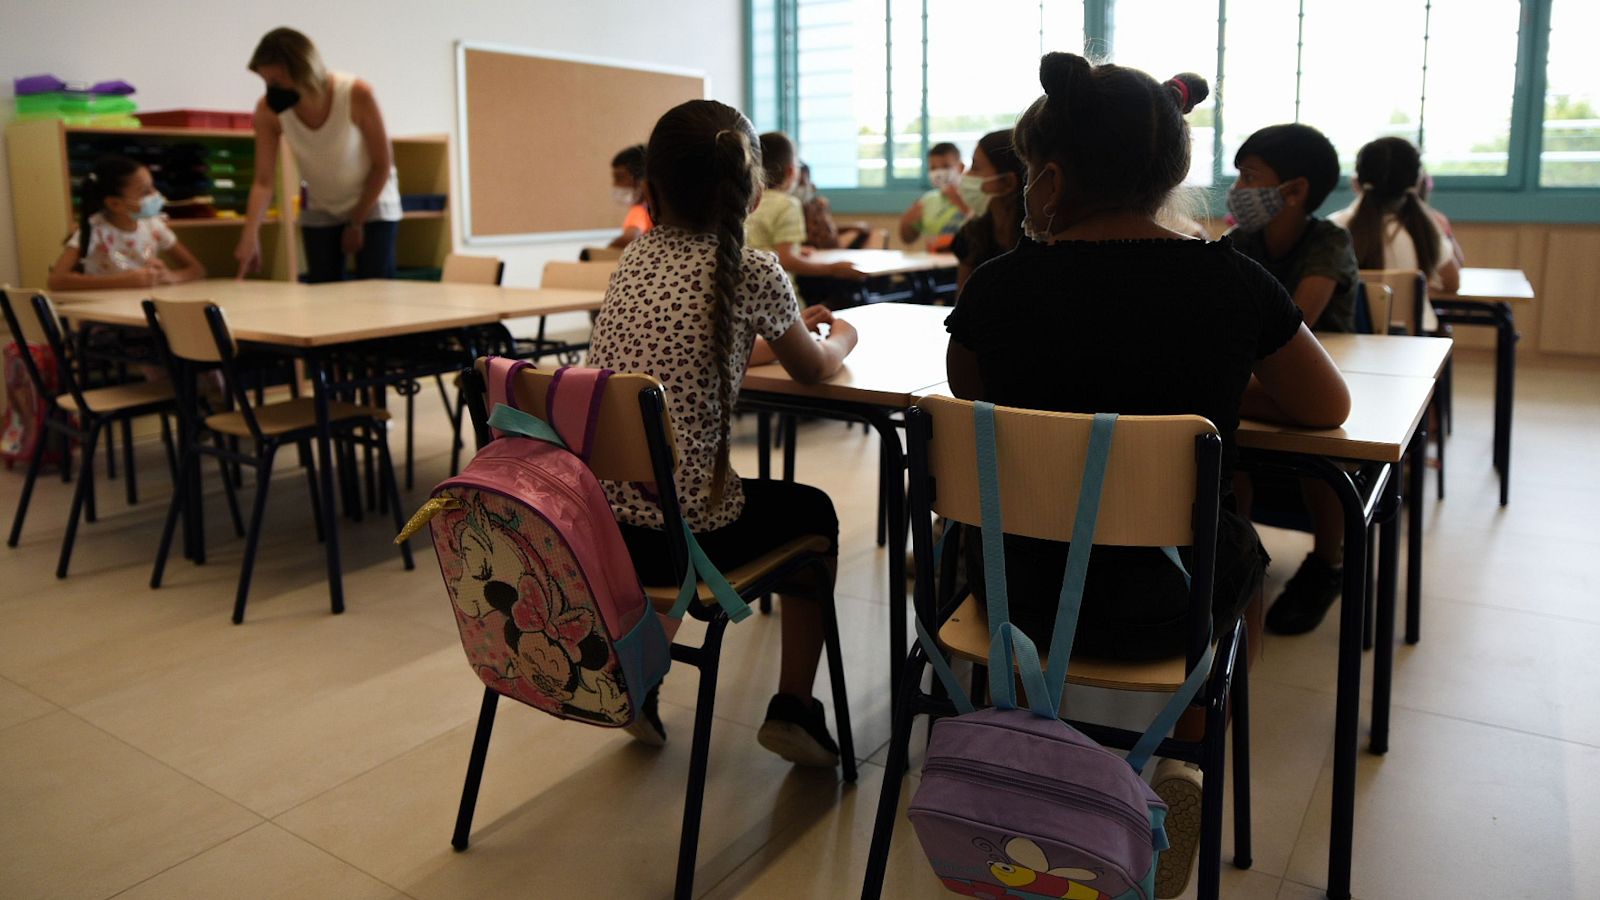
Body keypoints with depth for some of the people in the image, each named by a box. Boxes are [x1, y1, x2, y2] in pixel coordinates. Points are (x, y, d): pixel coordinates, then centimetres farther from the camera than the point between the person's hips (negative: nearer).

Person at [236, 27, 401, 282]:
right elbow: (263, 182, -18)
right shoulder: (268, 111, -20)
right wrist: (250, 235, -32)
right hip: (320, 212, 3)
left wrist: (356, 222, -11)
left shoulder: (357, 94, -28)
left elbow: (382, 165, -17)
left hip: (372, 205, -3)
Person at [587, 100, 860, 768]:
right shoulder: (754, 273, -8)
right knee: (813, 513, 23)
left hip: (601, 518, 6)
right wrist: (843, 336, 30)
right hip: (685, 531, -5)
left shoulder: (635, 257, 9)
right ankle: (794, 707, 22)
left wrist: (784, 324, 33)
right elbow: (814, 370, 9)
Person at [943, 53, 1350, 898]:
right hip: (1169, 606, 0)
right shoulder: (1232, 281, -10)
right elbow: (1327, 408, 5)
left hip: (1026, 595, 1)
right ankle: (1160, 760, 46)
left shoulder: (999, 285, -13)